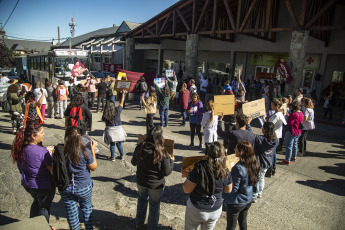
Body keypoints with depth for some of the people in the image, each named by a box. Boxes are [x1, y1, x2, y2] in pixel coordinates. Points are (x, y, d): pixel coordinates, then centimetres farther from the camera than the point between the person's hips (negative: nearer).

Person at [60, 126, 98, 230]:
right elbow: (93, 167, -7)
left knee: (71, 212, 20)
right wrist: (93, 150, -4)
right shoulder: (85, 152, -22)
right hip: (84, 188, 0)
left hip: (66, 188, 1)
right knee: (87, 209, 24)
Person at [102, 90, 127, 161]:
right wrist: (123, 93, 3)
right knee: (119, 143, 15)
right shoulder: (117, 110, -12)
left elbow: (103, 120, 1)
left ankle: (112, 157, 18)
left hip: (110, 130, -1)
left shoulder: (105, 114, -13)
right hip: (118, 129, 1)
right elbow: (122, 102, -4)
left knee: (112, 144, 12)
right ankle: (122, 155, 26)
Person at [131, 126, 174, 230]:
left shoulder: (140, 147, -16)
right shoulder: (162, 153, -26)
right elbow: (167, 172, -17)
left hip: (141, 182, 4)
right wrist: (171, 161, -2)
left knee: (142, 200, 31)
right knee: (154, 206, 21)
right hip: (156, 185, -4)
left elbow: (133, 162, 1)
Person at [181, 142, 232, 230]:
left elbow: (187, 190, -19)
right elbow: (228, 190, 2)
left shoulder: (199, 167, -28)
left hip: (196, 209, -3)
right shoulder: (226, 172, -16)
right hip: (216, 210, 3)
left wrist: (187, 176, -4)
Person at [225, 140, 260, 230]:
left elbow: (233, 189, -24)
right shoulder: (253, 164, -8)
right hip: (248, 200, 7)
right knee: (243, 222, 27)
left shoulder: (238, 168, -31)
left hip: (236, 203, -7)